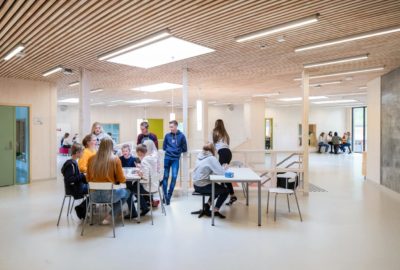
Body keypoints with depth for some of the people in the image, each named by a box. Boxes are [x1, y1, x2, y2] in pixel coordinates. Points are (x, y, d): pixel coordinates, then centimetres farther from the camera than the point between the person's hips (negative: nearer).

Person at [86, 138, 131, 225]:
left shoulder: (91, 159, -4)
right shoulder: (115, 160, -13)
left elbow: (88, 178, 7)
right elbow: (121, 180, -6)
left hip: (94, 195, 5)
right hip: (109, 195, -5)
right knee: (127, 192, 26)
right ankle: (109, 216, 15)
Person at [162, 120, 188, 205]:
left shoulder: (181, 136, -1)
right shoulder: (167, 135, 4)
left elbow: (185, 149, 4)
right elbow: (164, 147, 14)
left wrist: (178, 151, 5)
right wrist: (169, 150, 3)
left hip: (176, 159, -1)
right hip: (167, 158, 2)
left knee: (174, 177, -4)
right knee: (165, 176, 5)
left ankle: (169, 195, 6)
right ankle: (165, 195, 14)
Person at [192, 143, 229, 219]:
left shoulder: (200, 157, 6)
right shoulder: (211, 158, -16)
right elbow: (221, 172, -20)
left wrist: (221, 168, 11)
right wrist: (225, 167, 1)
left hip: (196, 185, 8)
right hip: (203, 187, -8)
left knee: (219, 188, 28)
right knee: (226, 190, 11)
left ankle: (208, 204, 19)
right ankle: (215, 210, 10)